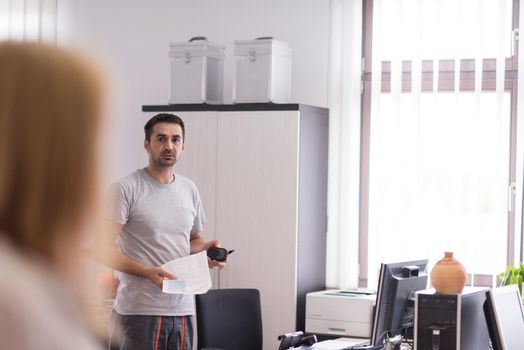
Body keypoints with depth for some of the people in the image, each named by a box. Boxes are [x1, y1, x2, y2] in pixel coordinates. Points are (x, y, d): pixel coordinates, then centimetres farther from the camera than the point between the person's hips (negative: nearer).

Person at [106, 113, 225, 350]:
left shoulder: (189, 189, 14)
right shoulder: (126, 188, -7)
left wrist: (206, 249, 1)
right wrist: (148, 272, -21)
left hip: (182, 308, 6)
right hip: (140, 310, -6)